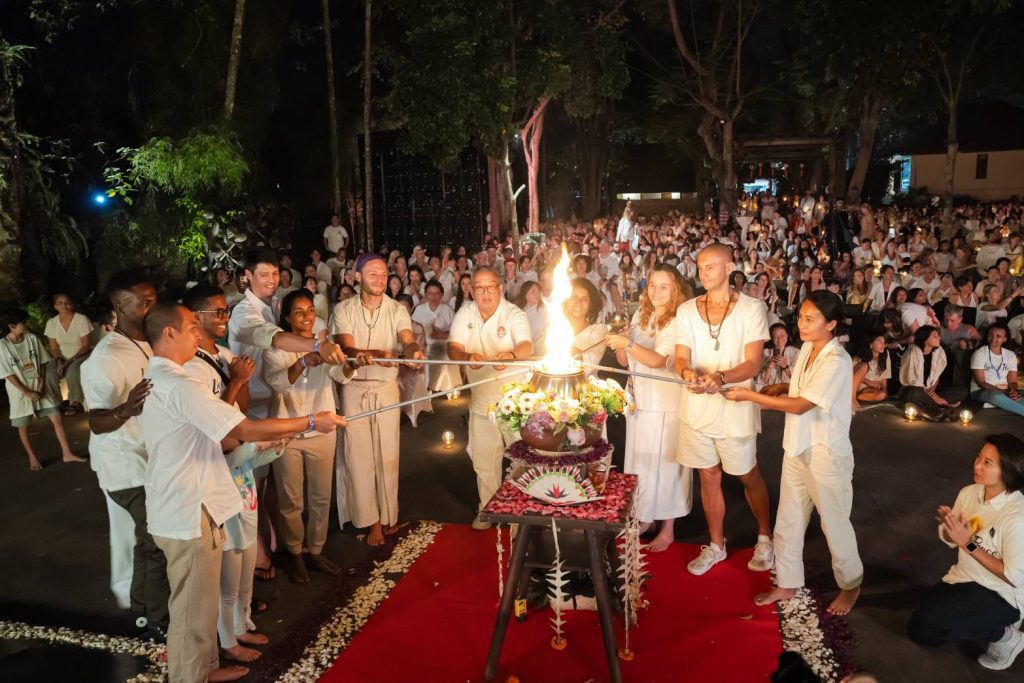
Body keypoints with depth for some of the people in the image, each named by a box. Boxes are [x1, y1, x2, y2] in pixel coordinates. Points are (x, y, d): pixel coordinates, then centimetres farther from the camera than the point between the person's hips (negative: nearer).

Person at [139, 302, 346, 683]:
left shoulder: (157, 380, 11)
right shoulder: (178, 385, -22)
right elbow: (246, 429, -26)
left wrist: (264, 439, 2)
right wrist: (311, 422, -17)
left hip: (181, 506, 11)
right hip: (188, 512, -11)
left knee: (198, 601, 24)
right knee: (193, 608, 5)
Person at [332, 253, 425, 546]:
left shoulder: (397, 309, 0)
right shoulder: (344, 310, -3)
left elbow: (408, 341, -16)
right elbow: (347, 349, -16)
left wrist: (413, 351, -42)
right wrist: (378, 353, -36)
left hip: (387, 387, 1)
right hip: (354, 388, -1)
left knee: (387, 454, 7)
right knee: (359, 455, 2)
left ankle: (388, 515, 22)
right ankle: (370, 519, 14)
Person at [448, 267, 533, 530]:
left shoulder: (514, 314, -13)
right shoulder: (465, 313, -1)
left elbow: (527, 346, -28)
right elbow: (453, 348, -9)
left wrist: (511, 355, -51)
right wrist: (467, 356, -32)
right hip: (482, 400, 4)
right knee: (483, 459, 14)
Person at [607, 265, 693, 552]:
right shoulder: (640, 316, 8)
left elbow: (658, 360, -25)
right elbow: (624, 361, 9)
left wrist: (628, 343, -37)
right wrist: (619, 345, -11)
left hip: (666, 405, -6)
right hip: (639, 400, 6)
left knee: (664, 463, 3)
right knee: (640, 462, 13)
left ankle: (667, 529, 18)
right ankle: (645, 517, 30)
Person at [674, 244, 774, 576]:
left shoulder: (751, 308, -7)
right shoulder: (686, 310, 4)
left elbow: (753, 364, -13)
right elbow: (681, 357, 1)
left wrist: (720, 377, -32)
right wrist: (687, 372, -24)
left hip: (735, 407, -3)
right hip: (696, 407, 3)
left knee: (748, 475, 12)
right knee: (709, 476, 13)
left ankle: (765, 537, 36)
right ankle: (716, 545, 30)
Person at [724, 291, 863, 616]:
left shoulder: (837, 361, -23)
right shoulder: (807, 348, 3)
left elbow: (800, 405, -25)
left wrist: (750, 395, -22)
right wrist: (779, 388, 0)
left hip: (826, 454, -8)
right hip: (797, 448, 8)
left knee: (834, 523, 12)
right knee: (788, 522, 15)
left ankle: (850, 585, 36)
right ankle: (786, 584, 32)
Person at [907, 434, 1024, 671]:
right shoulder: (969, 492, -7)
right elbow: (950, 540, 7)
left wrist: (969, 544, -25)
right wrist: (947, 525, -16)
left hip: (1001, 595, -7)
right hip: (964, 579, 7)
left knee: (927, 624, -25)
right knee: (919, 631, 6)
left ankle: (1003, 634, -1)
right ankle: (988, 624, 20)